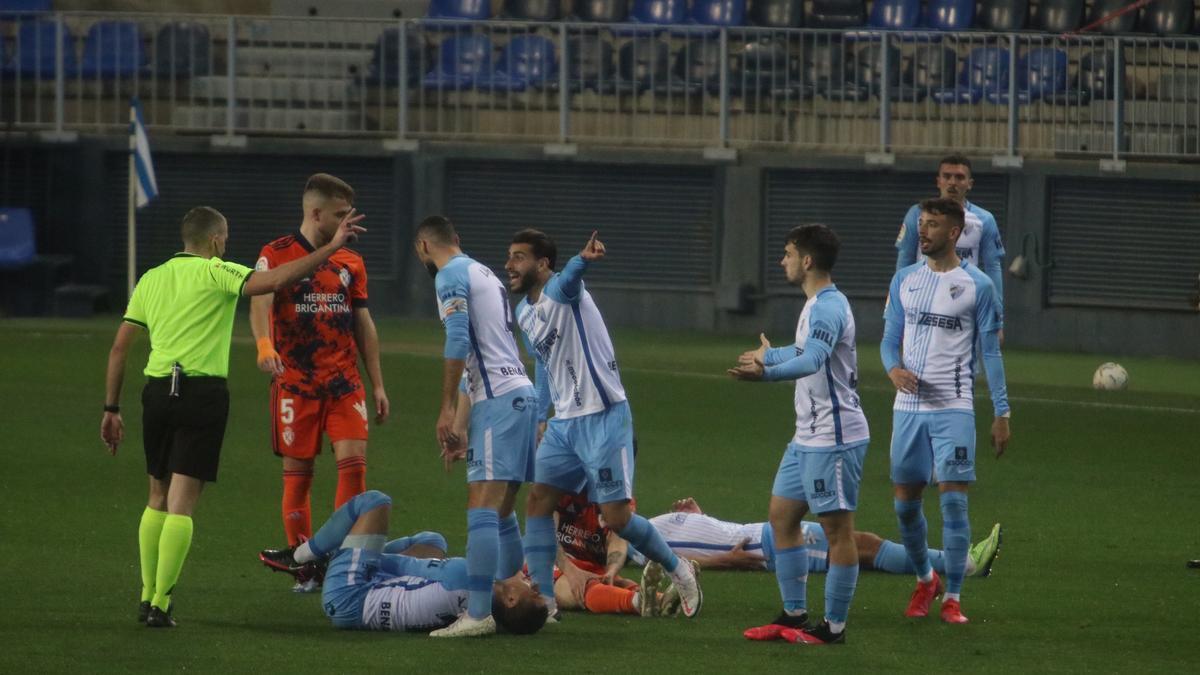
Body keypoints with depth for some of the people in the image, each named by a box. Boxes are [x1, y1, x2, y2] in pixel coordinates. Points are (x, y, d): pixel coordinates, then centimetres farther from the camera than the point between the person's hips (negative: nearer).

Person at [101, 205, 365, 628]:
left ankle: (147, 596, 20)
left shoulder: (151, 279, 15)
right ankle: (160, 604, -8)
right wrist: (331, 248, -14)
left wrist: (111, 409, 19)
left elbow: (120, 347, 15)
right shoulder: (215, 273, -2)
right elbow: (275, 280, -17)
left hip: (157, 389, 5)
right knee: (182, 503, -4)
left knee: (158, 499, 18)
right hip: (202, 391, -5)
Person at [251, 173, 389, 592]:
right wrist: (265, 345, -40)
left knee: (353, 459, -11)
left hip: (344, 382, 4)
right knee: (297, 474, 0)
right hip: (295, 382, -4)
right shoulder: (277, 255, -4)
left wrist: (377, 384, 13)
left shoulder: (351, 263, 12)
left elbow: (363, 324, 17)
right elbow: (260, 301, -20)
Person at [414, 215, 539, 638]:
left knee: (482, 509, -14)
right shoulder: (485, 274, 24)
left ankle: (478, 614, -21)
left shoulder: (451, 274, -4)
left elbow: (458, 341, -16)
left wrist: (446, 410, -14)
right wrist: (467, 430, 31)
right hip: (520, 393, 9)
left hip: (497, 399, -9)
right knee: (502, 513, 14)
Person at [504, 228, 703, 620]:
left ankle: (676, 570, 17)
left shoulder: (560, 290, -14)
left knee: (616, 517, -6)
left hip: (603, 419, -8)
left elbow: (568, 278, -40)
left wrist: (583, 261, -64)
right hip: (564, 423, 8)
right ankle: (542, 600, 1)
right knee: (538, 502, -1)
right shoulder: (524, 313, 12)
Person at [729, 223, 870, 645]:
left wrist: (766, 372, -49)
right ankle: (794, 616, 20)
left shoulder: (828, 308, -17)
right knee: (782, 516, 13)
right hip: (808, 436, 11)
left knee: (837, 529, -4)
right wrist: (770, 354, 54)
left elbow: (813, 360, -36)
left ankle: (834, 626, 0)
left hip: (834, 437, -11)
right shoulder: (816, 306, 15)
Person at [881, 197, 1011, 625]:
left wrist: (1001, 413, -3)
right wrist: (894, 369, -10)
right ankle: (925, 579, 29)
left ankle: (953, 598, -2)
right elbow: (890, 339, 14)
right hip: (908, 407, 4)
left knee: (953, 501, -9)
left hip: (953, 409, -4)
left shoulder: (977, 286, -2)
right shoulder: (905, 280, 10)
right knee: (905, 501, 7)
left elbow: (991, 352, 1)